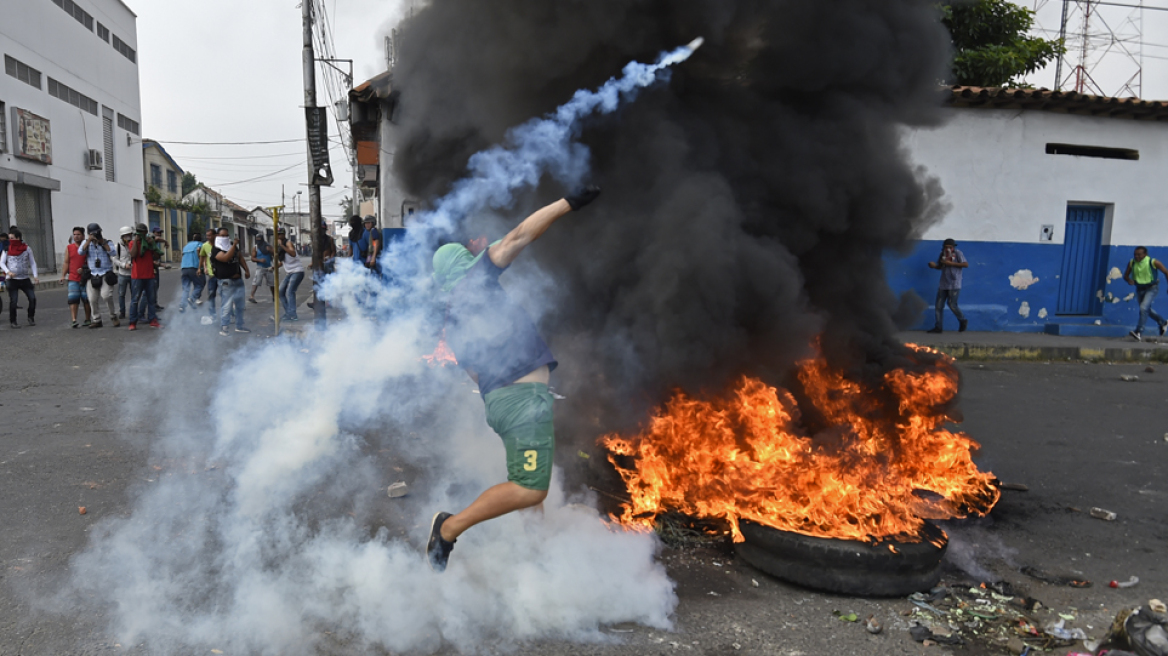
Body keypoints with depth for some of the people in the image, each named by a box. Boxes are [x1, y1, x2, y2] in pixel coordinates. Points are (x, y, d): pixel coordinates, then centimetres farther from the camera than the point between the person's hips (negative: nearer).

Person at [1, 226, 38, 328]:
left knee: (32, 298, -5)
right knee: (13, 301, -3)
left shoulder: (26, 248, 2)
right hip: (12, 279, -1)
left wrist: (35, 276, -5)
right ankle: (12, 321, 9)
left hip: (25, 278, 1)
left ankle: (31, 318, 14)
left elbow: (32, 262, 5)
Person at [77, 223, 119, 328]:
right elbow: (80, 252, -7)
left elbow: (113, 252, -13)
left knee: (106, 295, -19)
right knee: (93, 300, 3)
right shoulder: (86, 242, 11)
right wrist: (88, 241, -13)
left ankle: (113, 316, 0)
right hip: (92, 275, 3)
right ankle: (97, 320, 16)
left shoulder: (107, 242, 6)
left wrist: (103, 242, -11)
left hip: (106, 274, -3)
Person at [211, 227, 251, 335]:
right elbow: (226, 258, -27)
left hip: (238, 279, 8)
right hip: (226, 281, -7)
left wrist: (246, 270, 8)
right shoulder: (216, 249, -9)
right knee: (227, 305, -10)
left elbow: (240, 258, 21)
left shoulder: (232, 245, 14)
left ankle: (239, 326, 23)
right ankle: (223, 328, -3)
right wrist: (234, 245, -25)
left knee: (240, 304, 12)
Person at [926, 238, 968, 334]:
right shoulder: (942, 254, 9)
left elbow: (966, 264, -14)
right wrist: (933, 265, -4)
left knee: (952, 304, -7)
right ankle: (938, 327, 7)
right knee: (939, 305, 2)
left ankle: (963, 321, 17)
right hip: (943, 284, 6)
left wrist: (951, 263, -19)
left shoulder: (957, 253, -7)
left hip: (954, 285, -6)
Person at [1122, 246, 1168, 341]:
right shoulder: (1131, 263, -8)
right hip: (1139, 289, 6)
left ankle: (1139, 332, -23)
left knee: (1143, 308, -22)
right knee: (1147, 310, 19)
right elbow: (1125, 275, 1)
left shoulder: (1153, 262, -18)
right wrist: (1129, 280, -23)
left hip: (1152, 288, -6)